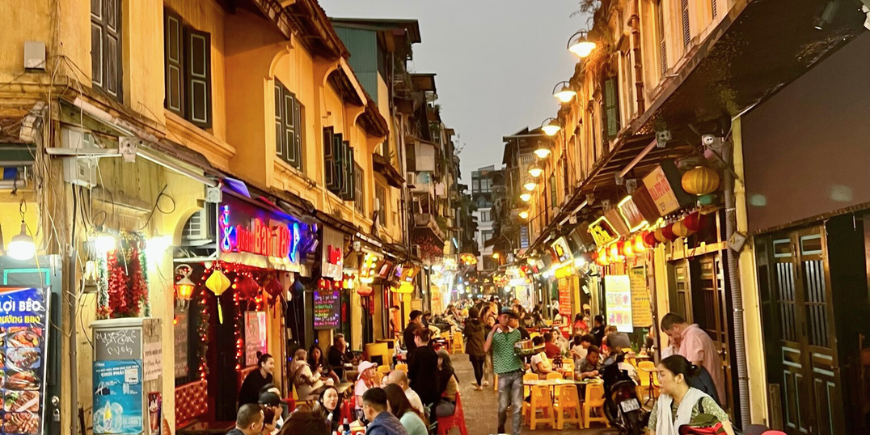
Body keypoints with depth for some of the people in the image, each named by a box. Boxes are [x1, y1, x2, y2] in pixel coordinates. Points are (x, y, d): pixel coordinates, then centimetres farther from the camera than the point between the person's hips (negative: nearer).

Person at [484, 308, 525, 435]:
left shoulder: (517, 333, 8)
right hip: (503, 374, -2)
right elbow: (486, 349, -16)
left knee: (518, 406, 0)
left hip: (517, 372, 2)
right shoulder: (494, 334, 1)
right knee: (503, 406, 6)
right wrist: (493, 331, -19)